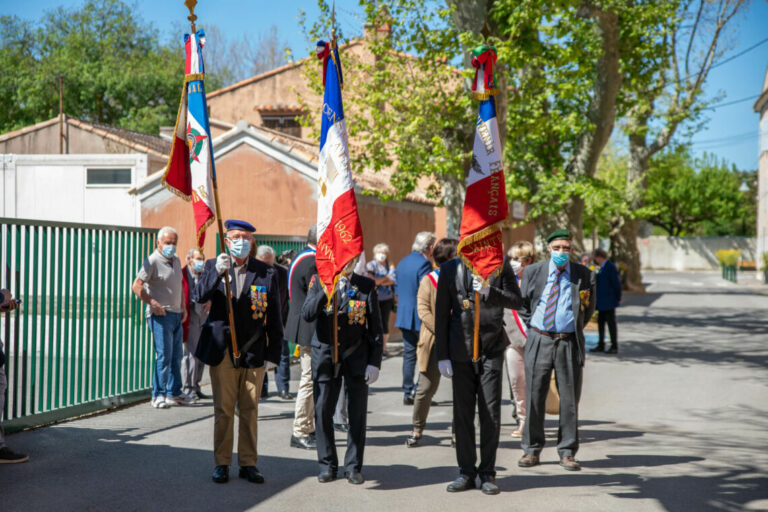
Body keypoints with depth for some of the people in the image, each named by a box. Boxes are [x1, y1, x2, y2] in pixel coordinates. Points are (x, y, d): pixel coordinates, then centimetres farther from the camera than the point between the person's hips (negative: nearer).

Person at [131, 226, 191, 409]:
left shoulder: (176, 261, 16)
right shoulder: (152, 262, -9)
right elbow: (136, 286, -15)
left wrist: (183, 307, 17)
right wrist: (153, 303, -20)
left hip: (176, 315, 8)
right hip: (160, 315, -8)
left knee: (176, 356, 11)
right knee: (164, 355, -10)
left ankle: (174, 393, 20)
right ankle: (158, 395, -4)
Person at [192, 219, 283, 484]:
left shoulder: (267, 273, 4)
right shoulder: (214, 266, 5)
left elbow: (273, 317, 6)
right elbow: (199, 297, -11)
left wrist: (273, 354, 2)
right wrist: (217, 273, -27)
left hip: (253, 353, 0)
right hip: (222, 350, 0)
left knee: (249, 411, 5)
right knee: (223, 410, 4)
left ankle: (248, 463, 15)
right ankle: (221, 463, 14)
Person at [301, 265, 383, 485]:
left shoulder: (366, 285, 1)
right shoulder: (318, 281, 2)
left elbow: (375, 327, 1)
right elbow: (307, 315, -12)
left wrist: (375, 362, -4)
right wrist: (327, 291, -22)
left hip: (356, 356, 0)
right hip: (325, 355, 0)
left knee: (357, 413, 3)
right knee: (323, 411, 2)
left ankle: (353, 466, 15)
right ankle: (327, 465, 16)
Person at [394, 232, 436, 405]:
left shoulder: (402, 263, 11)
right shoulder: (423, 264, -15)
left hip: (404, 317, 8)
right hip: (421, 318, -7)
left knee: (409, 354, 11)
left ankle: (407, 393, 11)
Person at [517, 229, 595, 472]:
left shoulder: (584, 275, 3)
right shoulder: (532, 272, 4)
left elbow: (589, 309, 15)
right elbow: (522, 304, 15)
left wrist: (574, 330, 11)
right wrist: (533, 326, 8)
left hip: (569, 343, 0)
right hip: (539, 341, 0)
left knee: (570, 399, 4)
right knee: (534, 397, 4)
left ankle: (567, 452, 14)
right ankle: (531, 450, 14)